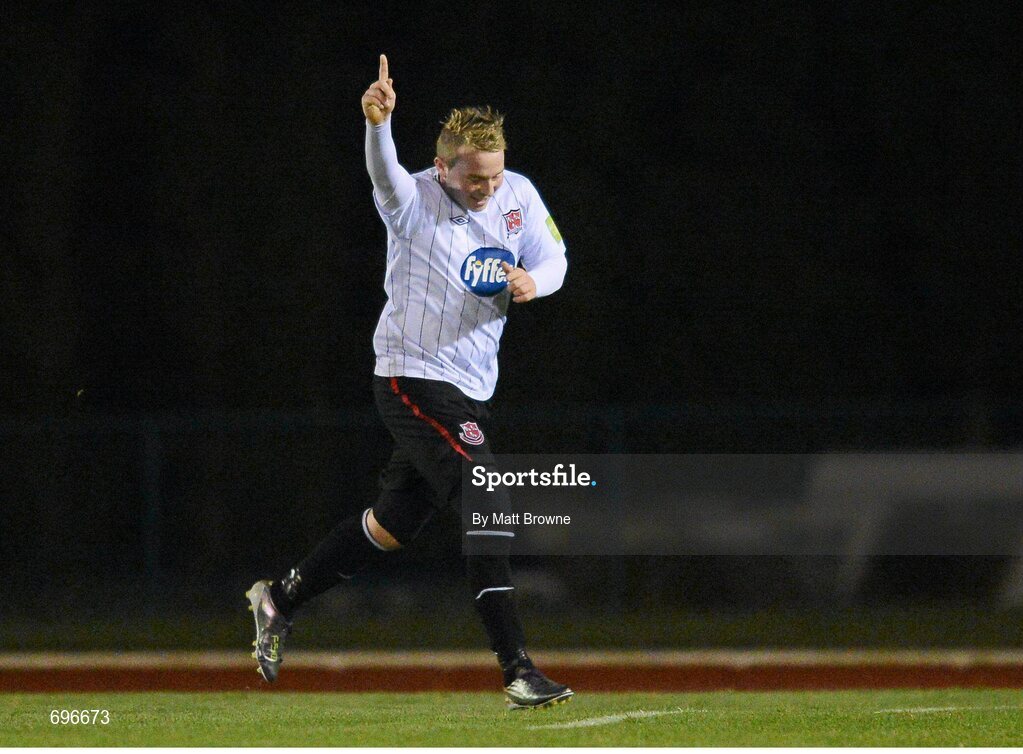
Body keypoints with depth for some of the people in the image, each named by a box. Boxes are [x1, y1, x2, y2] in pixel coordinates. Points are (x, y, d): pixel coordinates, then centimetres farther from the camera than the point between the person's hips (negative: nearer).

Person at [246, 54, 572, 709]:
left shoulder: (518, 195, 3)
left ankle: (282, 599, 33)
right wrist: (378, 122, -59)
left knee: (394, 525, 15)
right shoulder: (414, 201, -15)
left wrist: (533, 280, -12)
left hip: (470, 392, 7)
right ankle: (517, 668, -21)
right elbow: (384, 171, -36)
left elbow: (554, 259, 12)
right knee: (490, 506, -19)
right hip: (413, 379, -7)